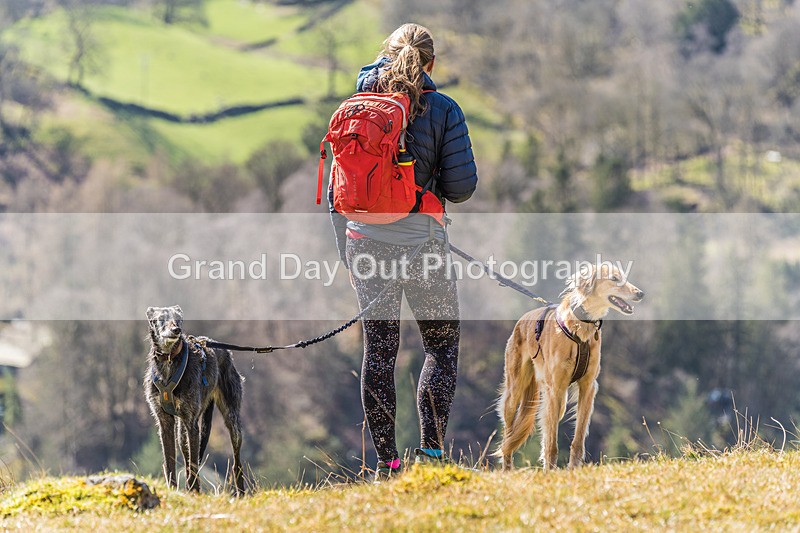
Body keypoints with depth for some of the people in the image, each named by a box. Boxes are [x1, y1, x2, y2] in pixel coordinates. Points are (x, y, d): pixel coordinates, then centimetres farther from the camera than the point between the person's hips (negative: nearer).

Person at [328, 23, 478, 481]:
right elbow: (462, 186, -10)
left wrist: (346, 253, 16)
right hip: (420, 240, -3)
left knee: (379, 350, 8)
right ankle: (431, 449, 3)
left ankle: (386, 462, 8)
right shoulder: (442, 110, -6)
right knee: (442, 344, 14)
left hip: (364, 238, 3)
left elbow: (335, 189, 7)